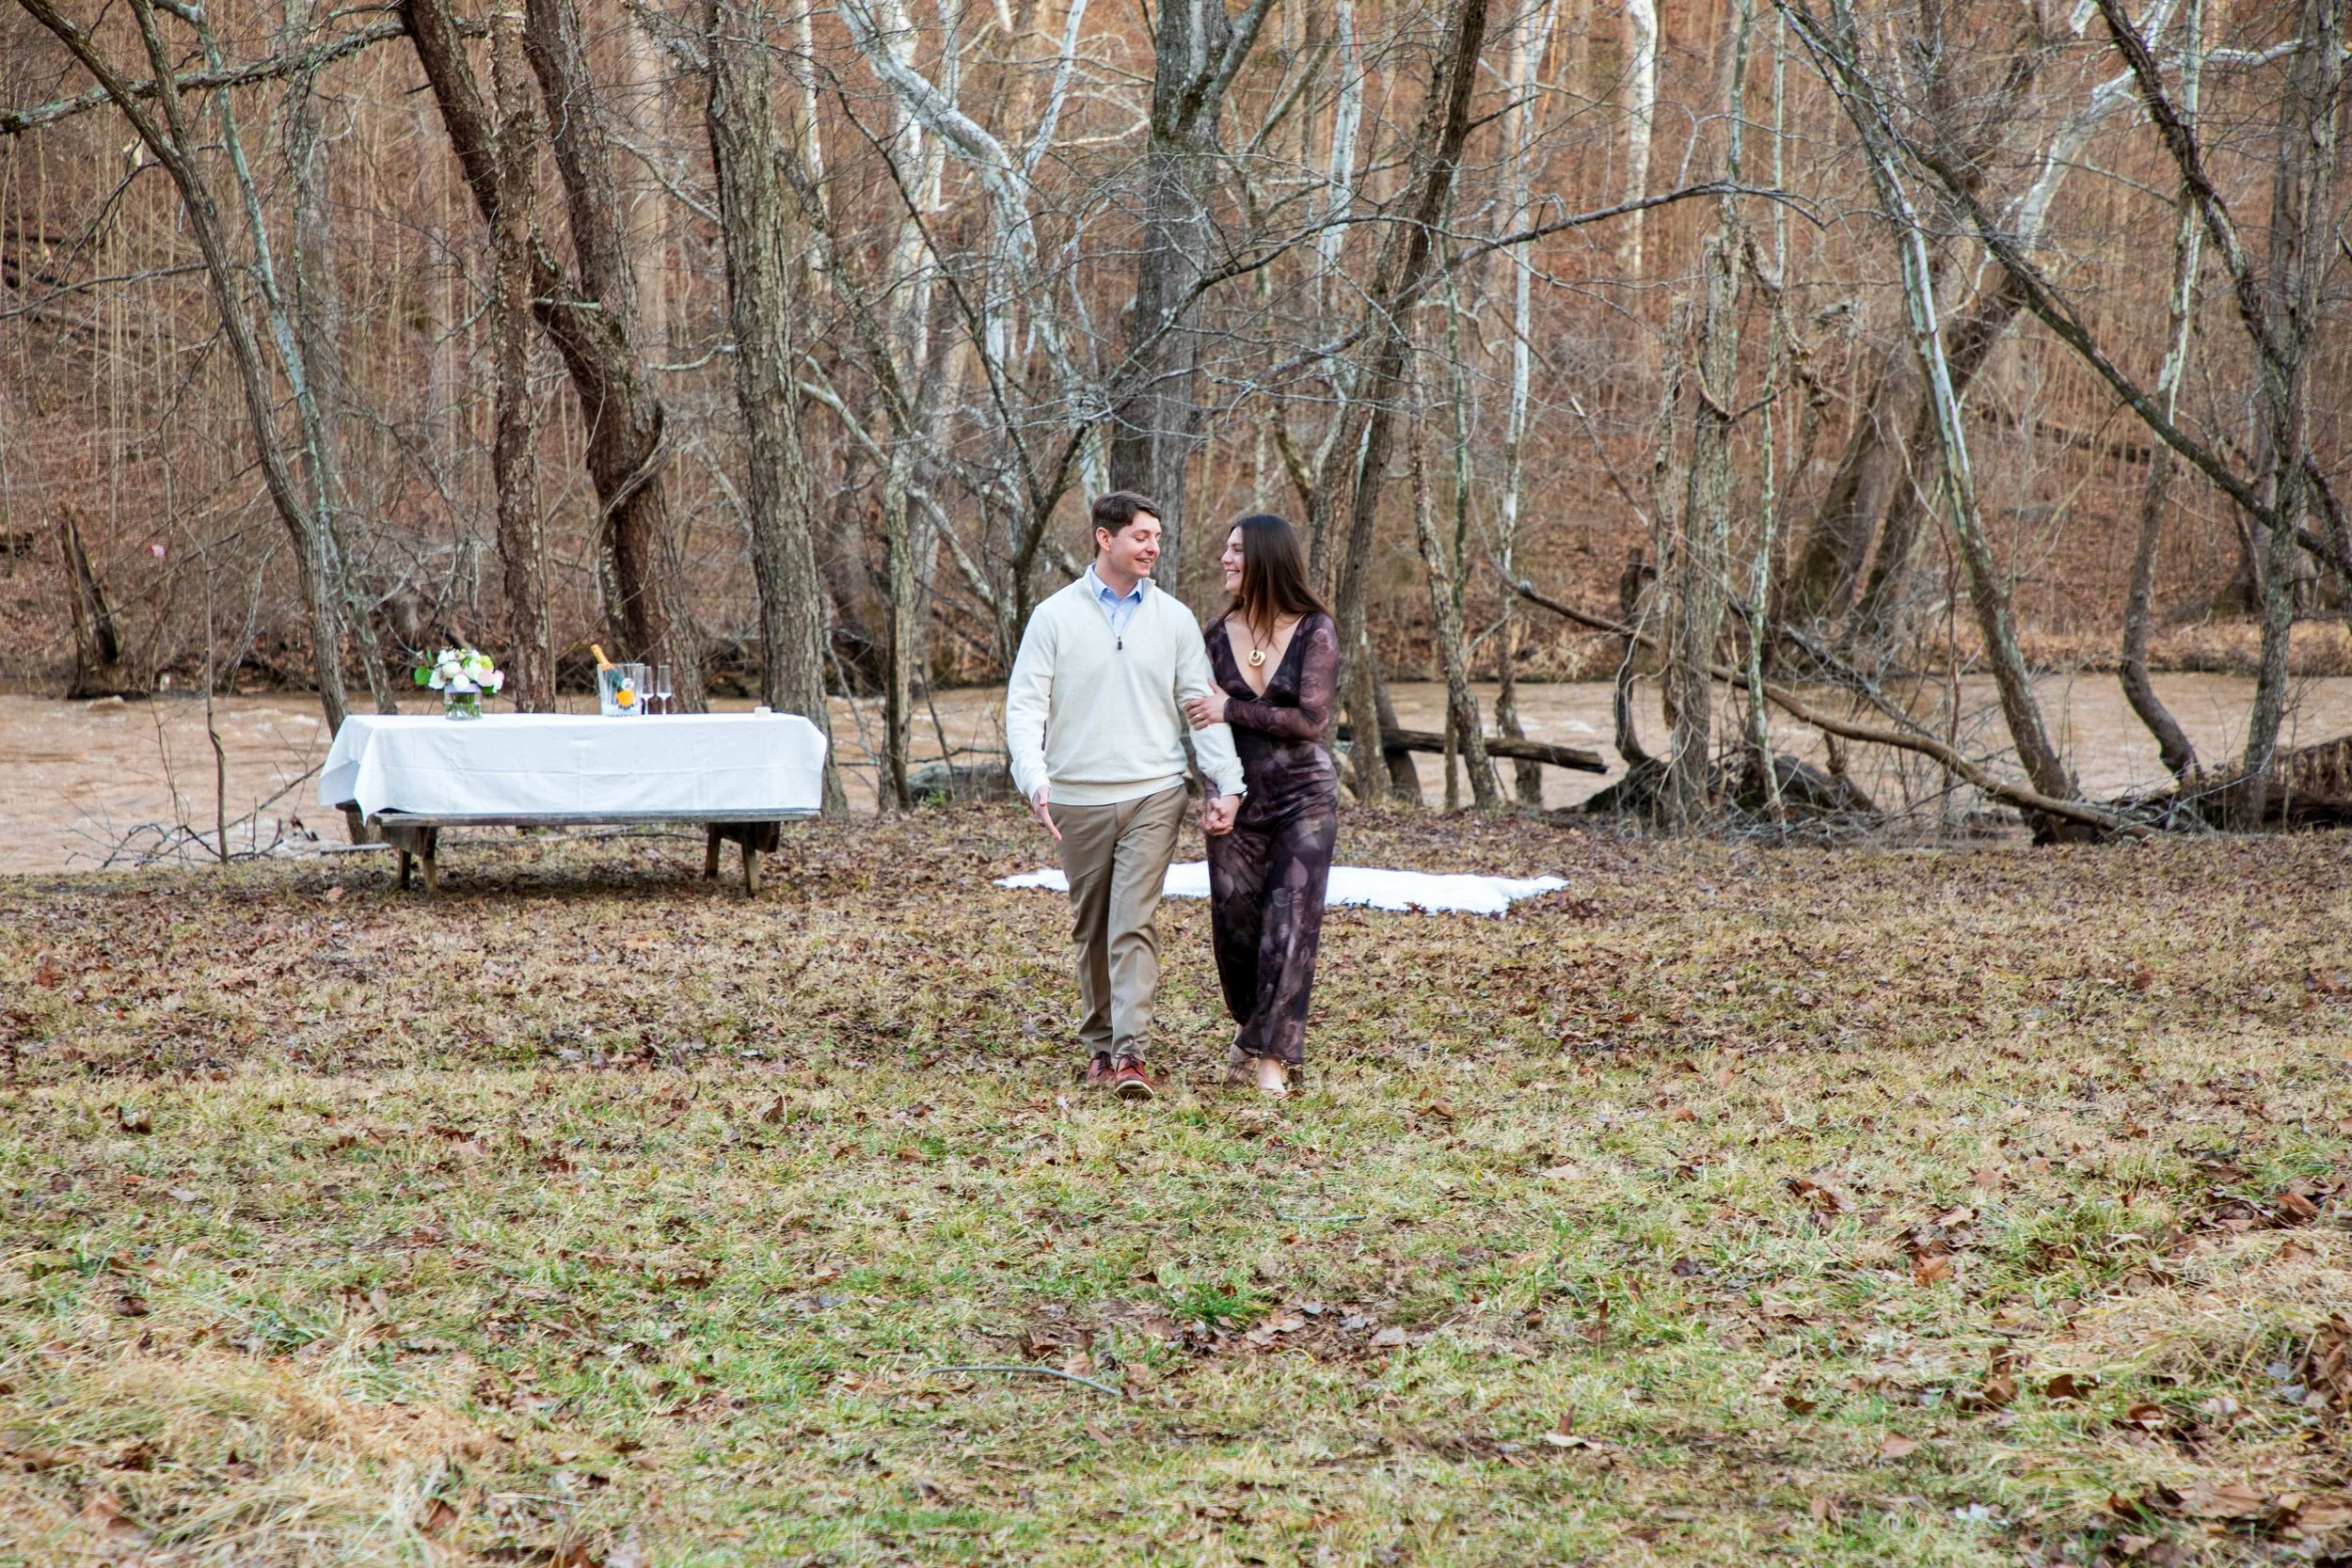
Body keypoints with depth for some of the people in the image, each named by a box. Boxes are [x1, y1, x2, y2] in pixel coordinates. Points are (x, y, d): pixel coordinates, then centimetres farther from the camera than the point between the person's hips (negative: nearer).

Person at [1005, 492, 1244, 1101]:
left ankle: (1130, 1052, -15)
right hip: (1078, 799, 1)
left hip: (1153, 796, 0)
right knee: (1091, 929, 9)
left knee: (1134, 924, -11)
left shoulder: (1173, 618, 6)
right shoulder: (1055, 616, 2)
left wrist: (1227, 783, -3)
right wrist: (1033, 778, -17)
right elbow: (1024, 705, -2)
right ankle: (1099, 1045, 22)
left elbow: (1202, 705, 7)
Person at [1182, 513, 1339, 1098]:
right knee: (1235, 924, 7)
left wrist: (1233, 710, -14)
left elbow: (1311, 720, -14)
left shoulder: (1316, 631, -8)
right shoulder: (1218, 634, 2)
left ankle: (1271, 1056, -3)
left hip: (1304, 797, -3)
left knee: (1290, 924, -7)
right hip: (1237, 800, 3)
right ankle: (1253, 1024, 33)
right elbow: (1202, 714, 11)